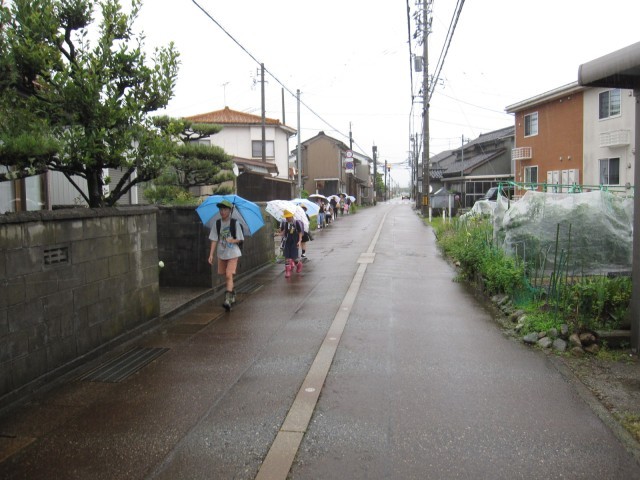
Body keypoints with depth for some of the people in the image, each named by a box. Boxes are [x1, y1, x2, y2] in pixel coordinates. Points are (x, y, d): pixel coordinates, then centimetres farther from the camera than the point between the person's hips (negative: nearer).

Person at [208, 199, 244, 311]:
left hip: (233, 253, -4)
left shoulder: (235, 223, -7)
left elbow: (239, 239, -2)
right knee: (226, 277, 14)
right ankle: (232, 294, 35)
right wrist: (211, 255, -5)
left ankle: (228, 300, -18)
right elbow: (214, 240, 2)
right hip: (221, 254, 4)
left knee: (229, 275, -15)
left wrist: (233, 240, -23)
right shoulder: (217, 224, 2)